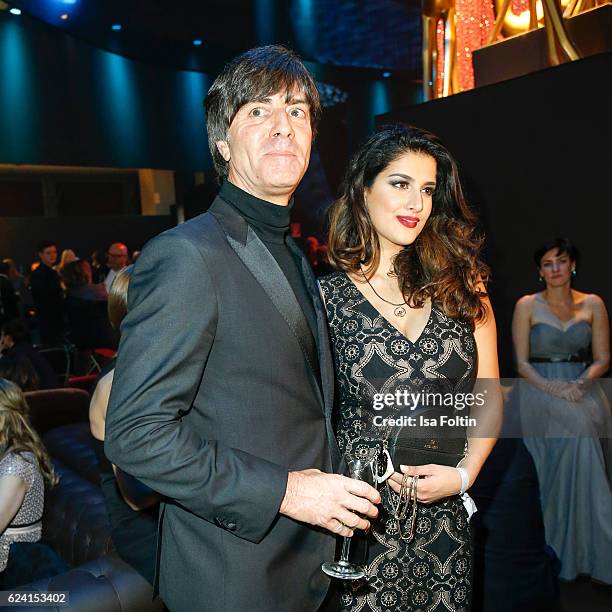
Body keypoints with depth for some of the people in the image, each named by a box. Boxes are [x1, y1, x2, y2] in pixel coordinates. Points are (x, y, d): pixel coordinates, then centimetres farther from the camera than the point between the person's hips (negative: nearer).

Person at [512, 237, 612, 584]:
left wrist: (580, 383, -13)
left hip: (584, 391, 2)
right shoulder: (527, 306, 3)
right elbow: (522, 363, -2)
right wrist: (551, 388, -18)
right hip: (540, 393, -2)